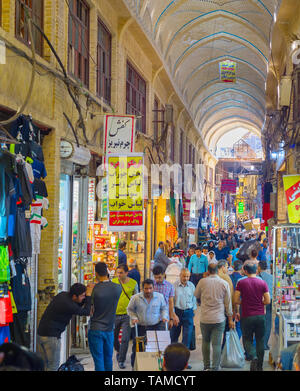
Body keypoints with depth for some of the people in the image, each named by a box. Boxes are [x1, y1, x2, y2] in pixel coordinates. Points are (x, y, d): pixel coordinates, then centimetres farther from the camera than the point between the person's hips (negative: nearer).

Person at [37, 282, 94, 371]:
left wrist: (86, 294, 3)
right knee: (53, 365, 0)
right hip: (51, 336, -9)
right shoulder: (68, 304, -22)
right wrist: (88, 295, -6)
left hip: (41, 333, 9)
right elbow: (86, 312, -12)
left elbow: (78, 305, 18)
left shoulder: (63, 295, 5)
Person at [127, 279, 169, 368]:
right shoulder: (135, 298, -4)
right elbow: (130, 309, 10)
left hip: (156, 326, 0)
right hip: (140, 327, 0)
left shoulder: (160, 297, 1)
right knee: (137, 348, 4)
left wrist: (164, 317, 0)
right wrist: (134, 318, -4)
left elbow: (164, 308, 17)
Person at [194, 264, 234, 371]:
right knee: (217, 344, 1)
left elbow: (196, 295, 13)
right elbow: (228, 303, 2)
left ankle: (206, 366, 20)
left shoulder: (203, 282, -5)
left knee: (205, 342, 17)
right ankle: (215, 368, -2)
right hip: (219, 319, 0)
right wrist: (230, 319, 10)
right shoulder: (224, 284, -3)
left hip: (205, 319, 0)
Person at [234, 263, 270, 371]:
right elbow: (267, 301, -1)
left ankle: (253, 357, -17)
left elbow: (236, 300, -6)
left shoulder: (241, 283, -4)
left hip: (246, 316, -2)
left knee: (247, 340, 9)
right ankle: (259, 366, 15)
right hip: (260, 316, 2)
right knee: (260, 341, 12)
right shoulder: (263, 283, 0)